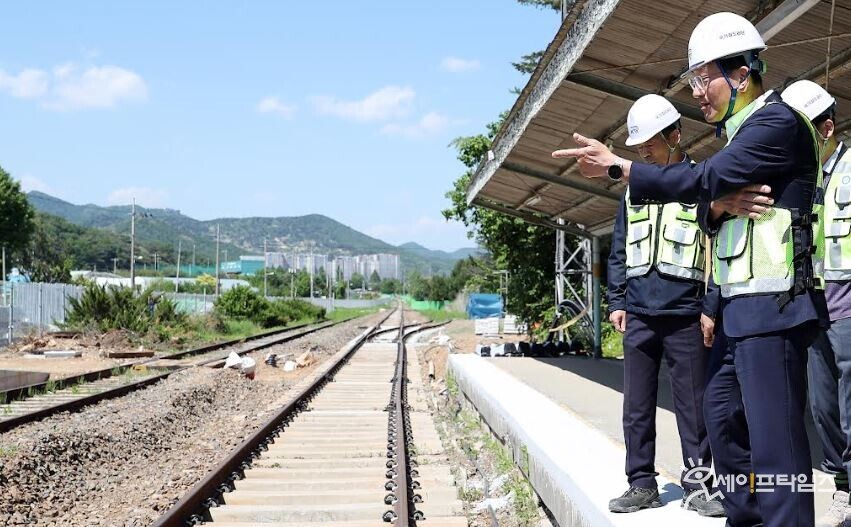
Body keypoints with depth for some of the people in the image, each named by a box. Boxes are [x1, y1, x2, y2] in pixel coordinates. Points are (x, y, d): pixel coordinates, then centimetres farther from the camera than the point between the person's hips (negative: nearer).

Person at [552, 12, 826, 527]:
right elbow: (714, 200, 17)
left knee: (774, 433, -10)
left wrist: (618, 167, -14)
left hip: (774, 307, -11)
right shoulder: (748, 130, 20)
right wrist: (715, 207, -8)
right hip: (750, 308, 11)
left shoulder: (778, 122, -11)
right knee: (722, 407, 18)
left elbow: (704, 179, -20)